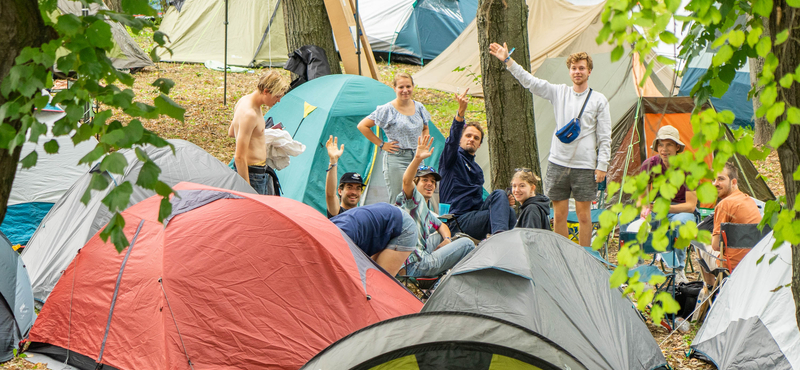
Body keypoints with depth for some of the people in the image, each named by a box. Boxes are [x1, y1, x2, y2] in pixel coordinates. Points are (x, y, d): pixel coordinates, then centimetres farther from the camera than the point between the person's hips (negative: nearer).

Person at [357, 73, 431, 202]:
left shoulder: (419, 107, 10)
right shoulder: (387, 110, -6)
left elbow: (425, 128, 29)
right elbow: (362, 126, -4)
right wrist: (381, 144, -5)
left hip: (417, 158, 5)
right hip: (396, 159, -5)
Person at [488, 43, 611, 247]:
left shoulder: (599, 100, 3)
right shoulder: (559, 92, 9)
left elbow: (604, 137, 2)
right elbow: (530, 81, 6)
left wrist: (602, 165, -5)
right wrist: (507, 60, 0)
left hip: (585, 166, -2)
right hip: (558, 163, 2)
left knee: (584, 215, 0)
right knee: (559, 214, 5)